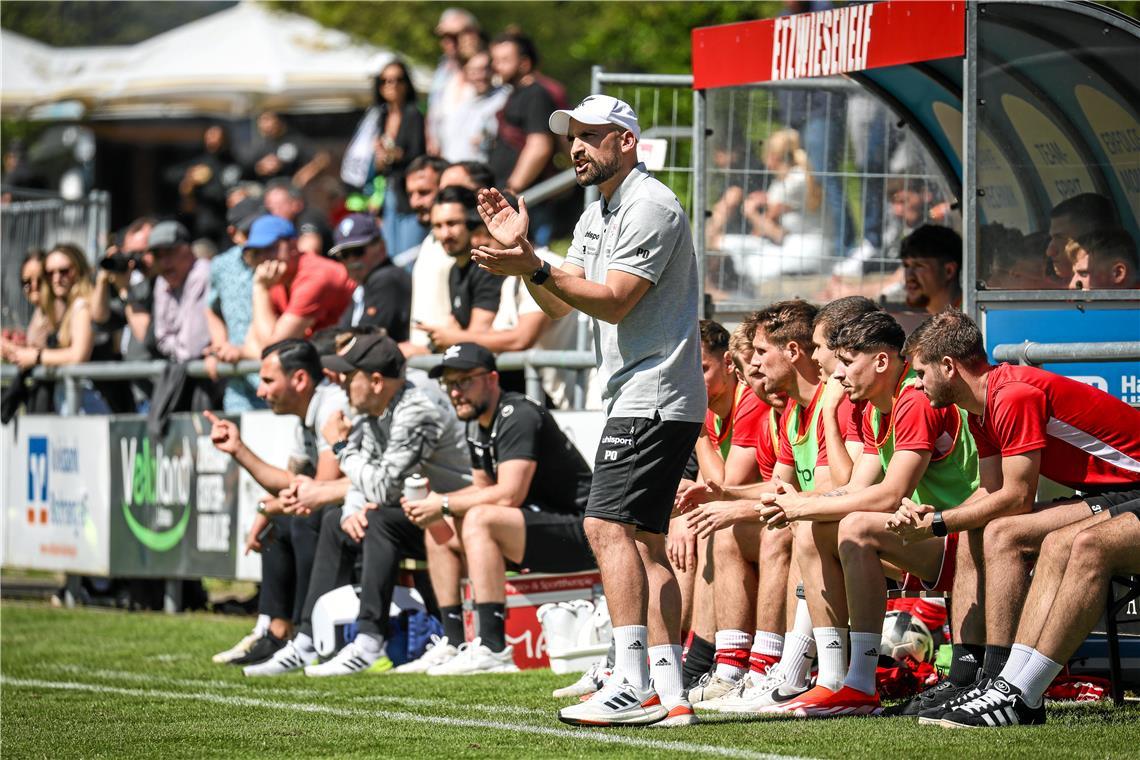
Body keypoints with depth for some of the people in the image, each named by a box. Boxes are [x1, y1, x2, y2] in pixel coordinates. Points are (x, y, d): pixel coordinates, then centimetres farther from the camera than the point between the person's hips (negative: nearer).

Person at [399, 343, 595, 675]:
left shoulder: (518, 417, -19)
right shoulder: (477, 424, 11)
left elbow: (509, 495, -27)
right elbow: (483, 488, 19)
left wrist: (444, 505, -17)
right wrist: (433, 501, 1)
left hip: (577, 532, -11)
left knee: (479, 520, -31)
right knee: (438, 529, 10)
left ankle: (493, 649, -33)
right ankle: (454, 644, 7)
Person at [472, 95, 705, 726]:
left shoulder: (650, 207, -12)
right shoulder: (596, 215, 19)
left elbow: (614, 301, -19)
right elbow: (559, 304, 16)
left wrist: (534, 269, -26)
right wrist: (521, 248, 3)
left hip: (655, 396, -10)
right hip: (636, 398, 10)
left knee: (609, 525, -18)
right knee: (644, 541, 6)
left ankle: (632, 686, -23)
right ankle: (669, 693, 5)